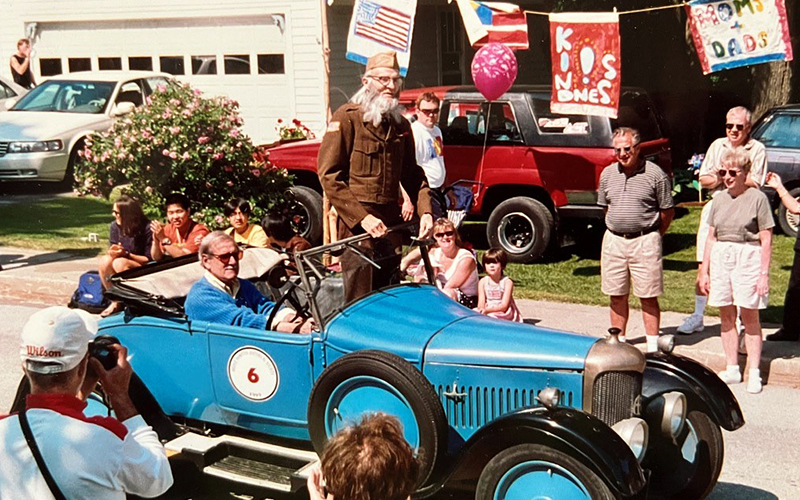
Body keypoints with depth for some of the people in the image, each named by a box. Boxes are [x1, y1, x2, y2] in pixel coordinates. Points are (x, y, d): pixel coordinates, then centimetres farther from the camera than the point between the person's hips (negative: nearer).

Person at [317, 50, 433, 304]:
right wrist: (362, 217, -16)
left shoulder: (400, 124, 16)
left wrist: (425, 211, 6)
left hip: (391, 226, 7)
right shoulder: (347, 118, -5)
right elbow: (329, 175, -10)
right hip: (356, 226, -7)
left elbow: (412, 174, 23)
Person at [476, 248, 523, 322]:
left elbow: (504, 305, -11)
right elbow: (481, 303, -1)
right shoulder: (482, 282, 6)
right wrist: (481, 310, -27)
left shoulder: (507, 282, -5)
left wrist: (487, 310, -28)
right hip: (487, 314, 4)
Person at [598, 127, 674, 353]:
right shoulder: (608, 174, 8)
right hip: (613, 241, 4)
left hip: (645, 242, -4)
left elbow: (668, 211, 0)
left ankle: (653, 347, 8)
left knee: (648, 297, 0)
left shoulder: (655, 175, -6)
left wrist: (651, 236, 4)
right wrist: (617, 229, 14)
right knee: (617, 296, 9)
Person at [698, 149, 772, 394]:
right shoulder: (719, 199, 10)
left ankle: (754, 373, 7)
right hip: (720, 257, 5)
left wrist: (764, 274, -10)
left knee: (749, 317, 1)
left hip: (748, 257, -5)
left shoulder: (757, 198, -5)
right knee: (726, 316, 7)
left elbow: (766, 240, -6)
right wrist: (704, 270, 12)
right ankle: (732, 370, 16)